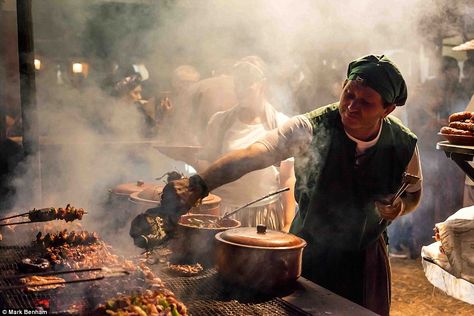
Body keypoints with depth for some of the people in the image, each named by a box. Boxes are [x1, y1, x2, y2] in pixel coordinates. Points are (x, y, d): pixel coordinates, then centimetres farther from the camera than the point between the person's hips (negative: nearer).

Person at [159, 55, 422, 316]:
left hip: (365, 259, 2)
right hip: (308, 253, -1)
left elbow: (414, 194, 7)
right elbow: (249, 156, -33)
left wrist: (399, 206, -16)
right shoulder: (309, 128, -22)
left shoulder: (404, 146, -12)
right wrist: (198, 185, -47)